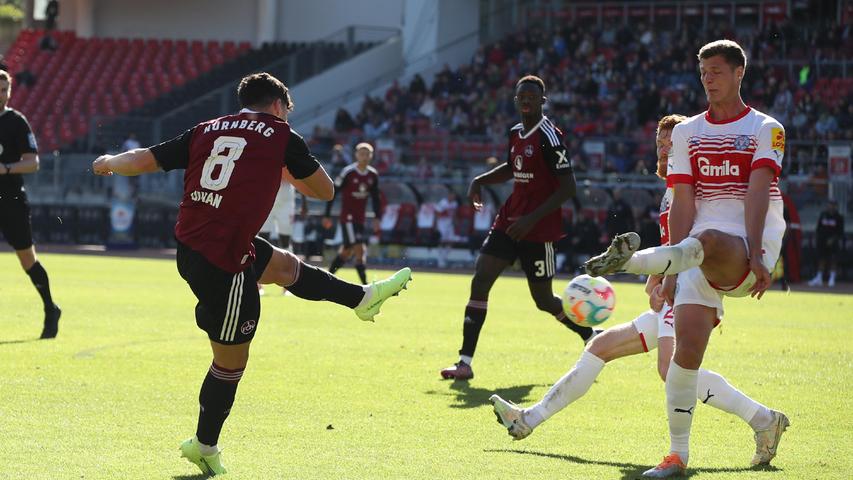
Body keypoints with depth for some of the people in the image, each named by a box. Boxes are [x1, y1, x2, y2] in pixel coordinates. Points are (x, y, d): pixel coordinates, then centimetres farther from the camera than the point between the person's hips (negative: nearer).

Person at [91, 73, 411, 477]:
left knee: (285, 265, 28)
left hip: (189, 246, 7)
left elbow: (141, 161, 11)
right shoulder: (281, 136, -2)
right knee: (231, 360, 9)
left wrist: (108, 163, 31)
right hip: (223, 263, -7)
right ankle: (204, 445, 22)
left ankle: (362, 298, 47)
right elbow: (325, 190, 8)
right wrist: (287, 172, 26)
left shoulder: (205, 131, 10)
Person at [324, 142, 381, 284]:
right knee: (359, 248, -15)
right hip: (348, 216, -6)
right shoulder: (348, 172, -13)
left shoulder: (373, 175, 4)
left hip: (360, 218, 6)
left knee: (347, 251, 11)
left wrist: (377, 217, 10)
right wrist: (327, 215, -7)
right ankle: (365, 283, -17)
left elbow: (375, 197, 16)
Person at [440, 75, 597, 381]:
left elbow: (568, 187, -18)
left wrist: (532, 219, -22)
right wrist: (479, 181, 12)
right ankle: (465, 363, -7)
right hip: (509, 220, 7)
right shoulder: (515, 133, 9)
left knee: (544, 301, 3)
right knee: (480, 281, -7)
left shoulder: (549, 136, -15)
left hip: (538, 230, -7)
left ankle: (591, 336, 30)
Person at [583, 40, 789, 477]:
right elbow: (683, 203, 9)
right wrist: (671, 273, 0)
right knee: (686, 346, -11)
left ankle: (629, 260, -64)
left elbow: (757, 193, -10)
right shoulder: (686, 133, 17)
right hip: (702, 254, 4)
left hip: (749, 249, -4)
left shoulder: (765, 129, 5)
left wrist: (754, 253, -24)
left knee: (707, 240, -40)